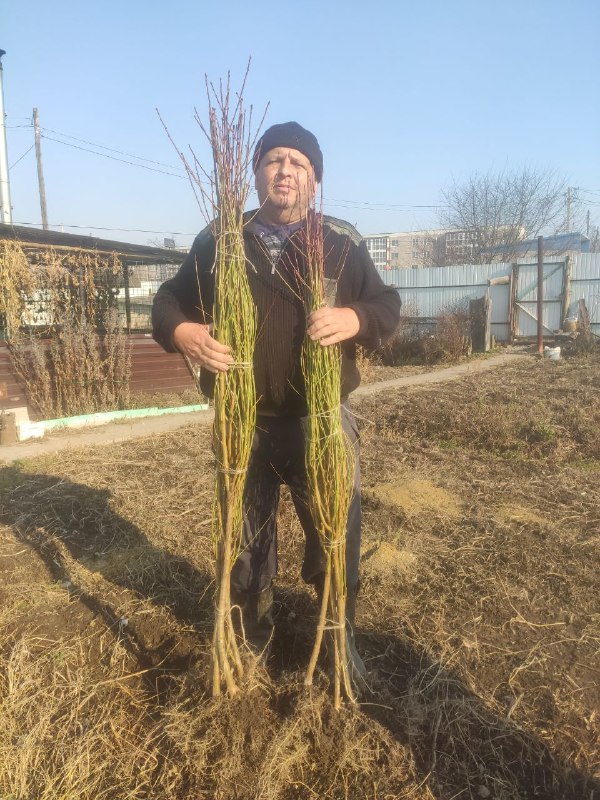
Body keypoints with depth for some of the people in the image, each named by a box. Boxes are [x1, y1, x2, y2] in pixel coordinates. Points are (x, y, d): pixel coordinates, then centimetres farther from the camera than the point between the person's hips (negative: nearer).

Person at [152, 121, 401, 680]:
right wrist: (181, 331, -15)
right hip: (241, 424, 1)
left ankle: (341, 639, 37)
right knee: (245, 540, 17)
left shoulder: (343, 243, 3)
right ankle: (250, 640, 43)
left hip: (321, 421, -1)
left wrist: (355, 318, -21)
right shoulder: (218, 241, 4)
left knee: (337, 539, 10)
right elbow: (168, 300, 8)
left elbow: (387, 307, 3)